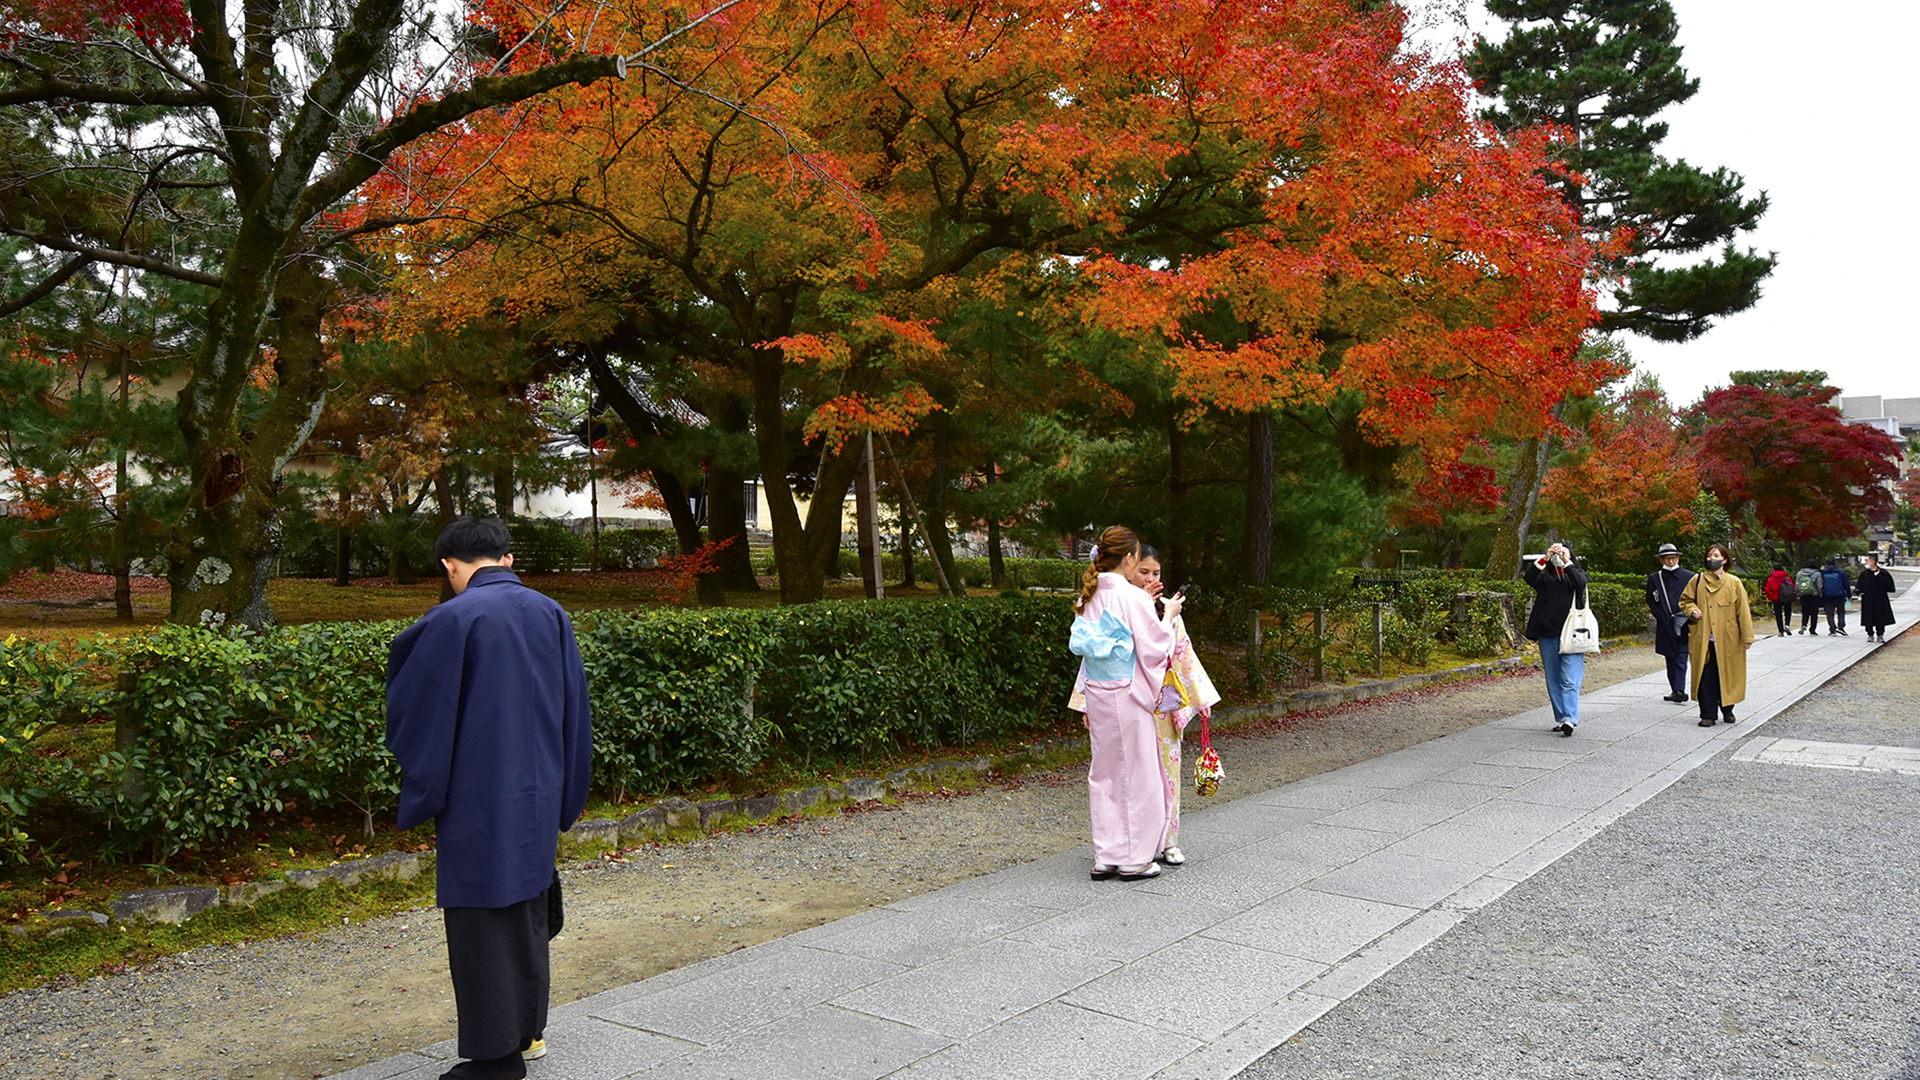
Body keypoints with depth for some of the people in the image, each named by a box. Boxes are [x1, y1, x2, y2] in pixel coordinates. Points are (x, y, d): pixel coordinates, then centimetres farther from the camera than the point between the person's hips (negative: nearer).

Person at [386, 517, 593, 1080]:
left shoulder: (453, 619, -15)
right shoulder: (550, 612, 2)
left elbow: (414, 706, -9)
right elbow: (575, 709, 8)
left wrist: (418, 792, 8)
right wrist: (563, 795, 16)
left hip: (477, 798, -6)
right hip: (538, 793, 6)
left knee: (482, 918, 4)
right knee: (529, 907, 18)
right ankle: (529, 1029, 31)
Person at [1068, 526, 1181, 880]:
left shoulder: (1089, 597, 6)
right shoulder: (1133, 597, -15)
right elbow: (1153, 648, -12)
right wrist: (1169, 616, 1)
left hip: (1097, 694, 7)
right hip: (1127, 695, -7)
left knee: (1104, 773, 12)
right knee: (1135, 772, 4)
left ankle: (1106, 857, 17)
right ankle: (1134, 859, 10)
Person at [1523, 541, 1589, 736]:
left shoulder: (1576, 575, 10)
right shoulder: (1545, 577, 13)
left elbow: (1580, 582, -13)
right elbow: (1529, 578, -7)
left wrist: (1566, 562, -16)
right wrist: (1545, 558, -13)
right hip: (1548, 634, 3)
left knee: (1569, 680, -11)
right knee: (1553, 681, 6)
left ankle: (1570, 718, -18)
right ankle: (1560, 719, 12)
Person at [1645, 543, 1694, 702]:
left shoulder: (1689, 577, 5)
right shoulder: (1654, 578, 8)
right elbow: (1651, 602, 7)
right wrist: (1663, 618, -5)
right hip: (1665, 627, 2)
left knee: (1680, 658, -10)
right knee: (1670, 659, 6)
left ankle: (1679, 690, -15)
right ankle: (1677, 690, 14)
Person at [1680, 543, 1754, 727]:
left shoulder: (1734, 583, 1)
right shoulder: (1698, 581, 4)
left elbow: (1743, 610, 2)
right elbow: (1685, 601, 17)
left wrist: (1747, 636, -1)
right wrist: (1692, 611, -5)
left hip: (1728, 639, 0)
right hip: (1704, 639, 1)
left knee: (1728, 675, 8)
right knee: (1706, 676, -1)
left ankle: (1727, 710, 27)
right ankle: (1708, 714, 5)